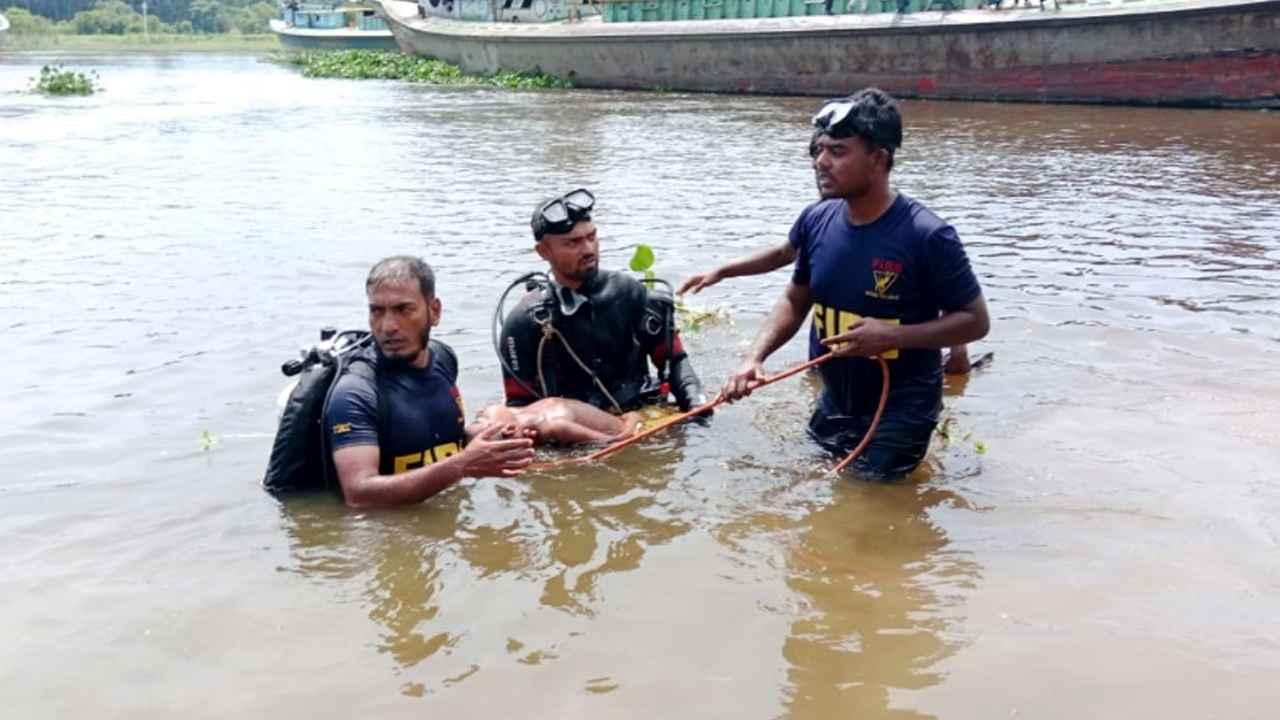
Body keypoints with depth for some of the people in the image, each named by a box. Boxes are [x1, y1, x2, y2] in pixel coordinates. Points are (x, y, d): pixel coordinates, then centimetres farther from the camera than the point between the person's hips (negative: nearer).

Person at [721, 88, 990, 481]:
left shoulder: (927, 236, -24)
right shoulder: (816, 221, -7)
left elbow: (976, 320, -15)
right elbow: (795, 300, 6)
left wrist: (893, 336, -28)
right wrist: (755, 357, -11)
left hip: (900, 411, -6)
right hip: (834, 404, 6)